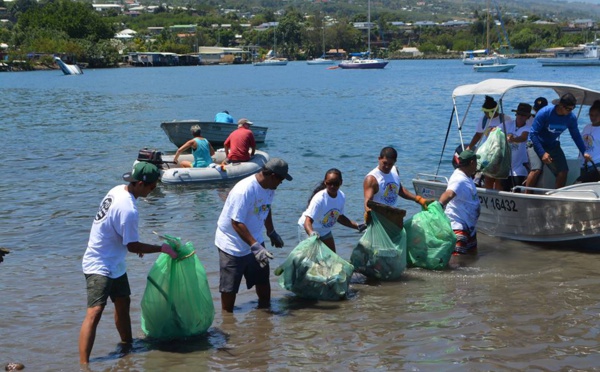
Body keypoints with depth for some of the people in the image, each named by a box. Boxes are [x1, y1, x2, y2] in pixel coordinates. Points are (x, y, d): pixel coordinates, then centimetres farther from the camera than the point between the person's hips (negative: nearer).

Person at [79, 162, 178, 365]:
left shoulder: (118, 190, -1)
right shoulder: (128, 210, -29)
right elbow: (132, 246, -18)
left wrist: (136, 245, 22)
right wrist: (162, 248, -9)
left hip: (114, 264, 11)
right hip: (100, 266, -11)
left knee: (123, 302, 23)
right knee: (95, 312, -18)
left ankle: (127, 345, 41)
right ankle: (83, 363, -23)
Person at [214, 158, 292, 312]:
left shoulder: (269, 187, -3)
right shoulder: (244, 191, -30)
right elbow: (237, 223, -31)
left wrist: (271, 232, 26)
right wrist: (255, 247, -34)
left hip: (254, 240, 8)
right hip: (232, 245, -8)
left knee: (263, 279, 13)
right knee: (230, 287, 1)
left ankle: (265, 307, 29)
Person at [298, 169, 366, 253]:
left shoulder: (341, 196, -12)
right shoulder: (319, 198, -33)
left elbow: (339, 217, 7)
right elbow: (308, 221, -42)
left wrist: (357, 226, -1)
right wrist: (311, 233, -63)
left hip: (325, 230, 7)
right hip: (308, 230, -7)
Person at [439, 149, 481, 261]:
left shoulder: (467, 177, 9)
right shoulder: (459, 180, -24)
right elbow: (448, 194, -44)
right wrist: (439, 205, -61)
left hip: (469, 226, 11)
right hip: (458, 226, -11)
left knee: (472, 254, 21)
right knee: (457, 256, -20)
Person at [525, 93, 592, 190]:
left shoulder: (571, 117, -11)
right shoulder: (545, 113, -25)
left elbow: (576, 136, 6)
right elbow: (533, 133, -22)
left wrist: (584, 152, -3)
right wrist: (542, 153, -28)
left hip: (553, 145, 5)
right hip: (536, 144, -4)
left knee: (563, 171, -13)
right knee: (537, 169, -27)